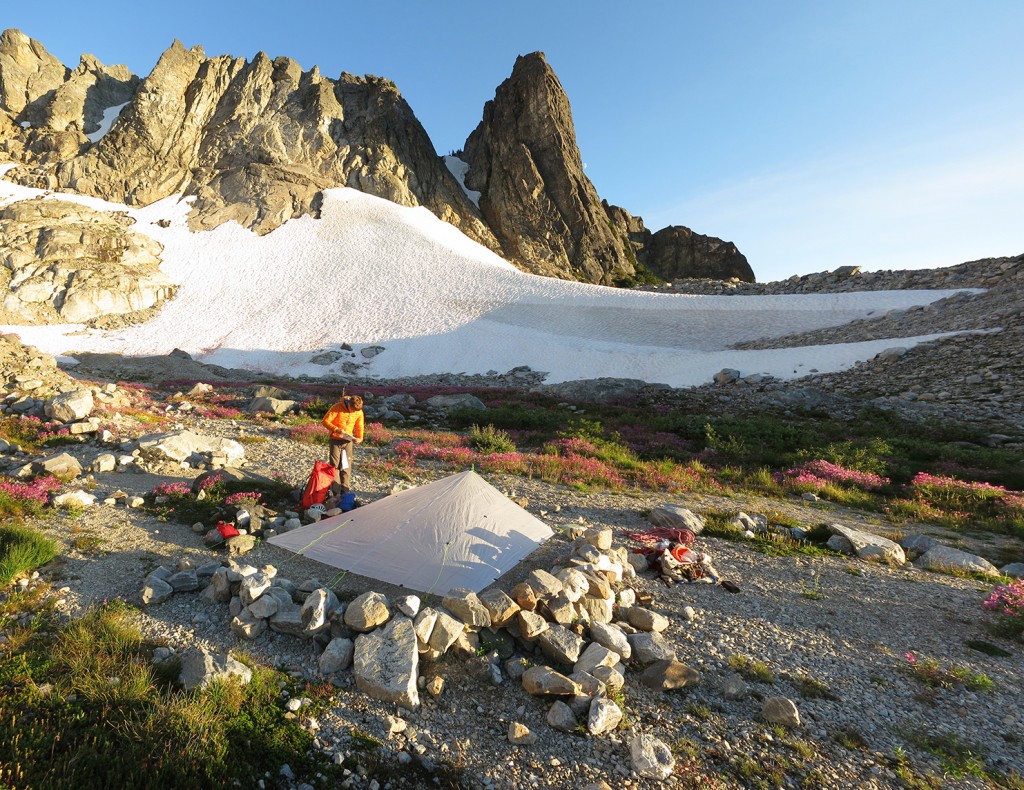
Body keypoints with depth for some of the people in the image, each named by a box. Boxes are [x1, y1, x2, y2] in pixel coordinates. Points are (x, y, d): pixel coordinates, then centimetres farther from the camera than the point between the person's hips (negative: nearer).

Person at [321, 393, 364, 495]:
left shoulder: (359, 412, -6)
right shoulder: (337, 407, -16)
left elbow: (359, 427, 5)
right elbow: (325, 421, -14)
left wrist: (359, 438, -13)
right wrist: (336, 429, -27)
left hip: (348, 441, 3)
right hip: (336, 440, -2)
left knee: (346, 466, 4)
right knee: (335, 465, -1)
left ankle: (344, 490, 12)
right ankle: (336, 492, 4)